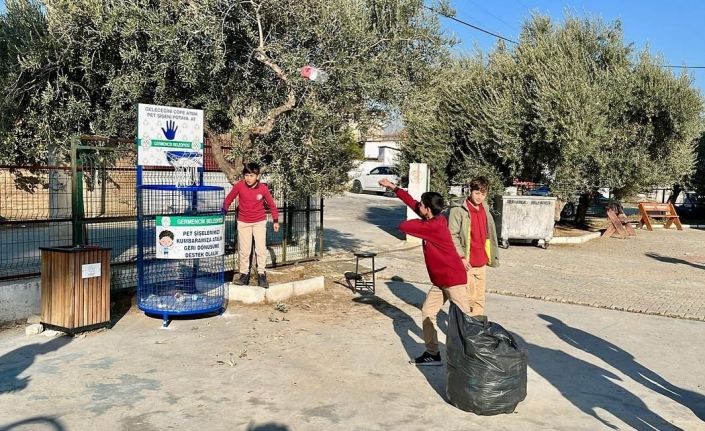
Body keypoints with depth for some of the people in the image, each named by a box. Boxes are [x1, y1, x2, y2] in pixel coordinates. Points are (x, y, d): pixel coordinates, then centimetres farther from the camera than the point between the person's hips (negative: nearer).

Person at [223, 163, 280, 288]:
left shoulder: (263, 188, -13)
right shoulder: (239, 186, -13)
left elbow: (271, 204, 0)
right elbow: (228, 199, 1)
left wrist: (275, 220, 3)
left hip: (259, 222, -1)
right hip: (243, 222, 1)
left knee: (261, 249, -5)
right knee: (244, 250, 6)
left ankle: (261, 275, 5)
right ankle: (244, 274, 19)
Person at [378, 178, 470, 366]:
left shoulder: (434, 226, -23)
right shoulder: (433, 219, 4)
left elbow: (404, 226, -23)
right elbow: (412, 203, 13)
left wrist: (418, 223, -2)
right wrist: (393, 187, 17)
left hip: (453, 278, -9)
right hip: (439, 280, 9)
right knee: (427, 313, 9)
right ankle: (432, 353, 16)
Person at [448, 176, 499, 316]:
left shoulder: (485, 212, 12)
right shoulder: (458, 211, -10)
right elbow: (452, 235, -13)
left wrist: (492, 257, 16)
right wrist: (461, 256, -19)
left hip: (481, 263, 7)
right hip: (465, 263, -6)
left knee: (479, 298, 12)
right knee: (468, 298, -4)